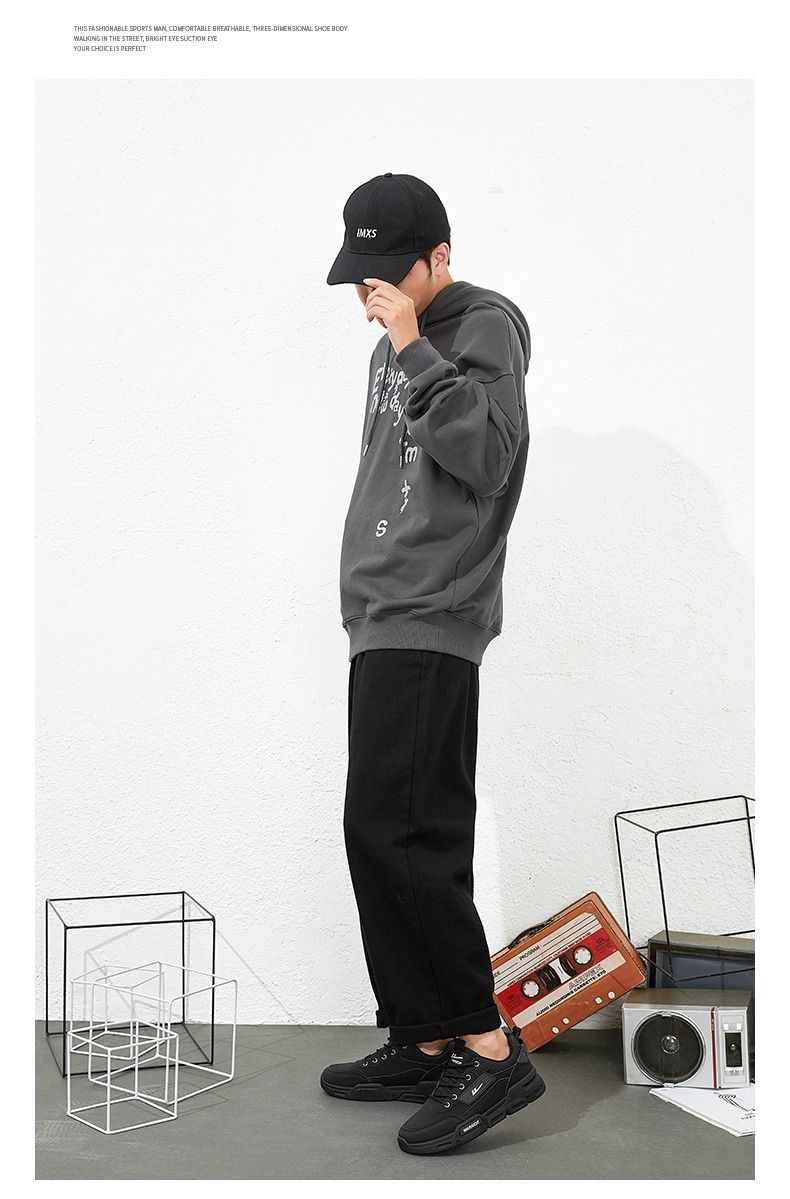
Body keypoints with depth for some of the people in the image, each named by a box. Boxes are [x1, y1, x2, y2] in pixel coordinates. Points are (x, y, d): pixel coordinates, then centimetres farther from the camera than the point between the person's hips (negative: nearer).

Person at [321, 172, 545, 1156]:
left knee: (389, 829, -14)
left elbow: (486, 460, -18)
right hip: (385, 622, 9)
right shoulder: (398, 346, 20)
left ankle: (489, 1048, -6)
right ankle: (424, 1044, 16)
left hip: (430, 624, -9)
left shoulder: (483, 327, -4)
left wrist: (412, 349, -16)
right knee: (416, 837, 9)